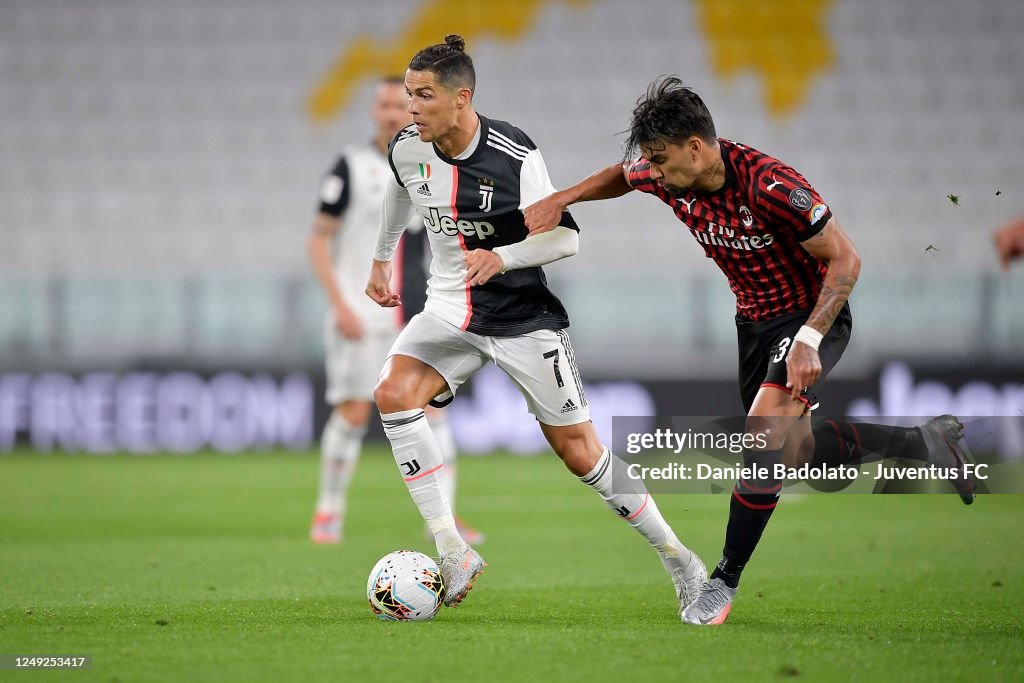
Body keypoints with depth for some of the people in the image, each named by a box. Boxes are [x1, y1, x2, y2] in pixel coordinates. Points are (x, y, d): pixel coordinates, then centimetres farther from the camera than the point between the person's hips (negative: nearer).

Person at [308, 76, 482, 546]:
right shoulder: (352, 167, -3)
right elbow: (319, 240, -4)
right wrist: (340, 305, -13)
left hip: (414, 314, 4)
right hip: (361, 315, -4)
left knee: (432, 409, -4)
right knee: (353, 413, -4)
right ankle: (329, 512, 10)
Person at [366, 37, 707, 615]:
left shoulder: (515, 156, -21)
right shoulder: (407, 149, -7)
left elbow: (566, 237, -17)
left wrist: (501, 258, -34)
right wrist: (382, 260, 31)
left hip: (524, 317, -4)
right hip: (451, 308, 4)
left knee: (580, 452, -1)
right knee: (393, 396, -23)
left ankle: (679, 560, 18)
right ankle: (454, 556, -19)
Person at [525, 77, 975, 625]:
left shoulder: (769, 186, -32)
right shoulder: (669, 176, -12)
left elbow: (845, 259, -25)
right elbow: (620, 176, 14)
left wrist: (809, 339, -31)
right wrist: (559, 200, -1)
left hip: (812, 315, -8)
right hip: (754, 318, 8)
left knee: (766, 437, -24)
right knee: (791, 447, 15)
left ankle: (726, 580, -13)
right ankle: (924, 443, 33)